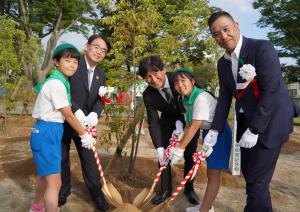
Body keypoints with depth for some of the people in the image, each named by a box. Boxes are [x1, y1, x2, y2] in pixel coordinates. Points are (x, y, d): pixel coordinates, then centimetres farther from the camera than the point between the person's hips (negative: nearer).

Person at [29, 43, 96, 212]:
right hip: (47, 132, -10)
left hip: (49, 131, 10)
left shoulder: (60, 81, 11)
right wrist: (85, 135, -5)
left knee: (45, 173, 27)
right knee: (54, 183, -6)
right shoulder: (56, 84, -19)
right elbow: (69, 116, -15)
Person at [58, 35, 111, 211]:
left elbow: (101, 99, -1)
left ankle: (96, 192, 24)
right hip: (63, 121, -3)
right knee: (62, 158, 14)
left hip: (85, 122, 4)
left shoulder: (101, 74, 6)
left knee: (90, 158, 9)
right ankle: (64, 188, 36)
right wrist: (77, 111, -30)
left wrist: (94, 114, -22)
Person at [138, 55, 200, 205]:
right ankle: (166, 190, 22)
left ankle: (189, 189, 26)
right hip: (167, 123, 1)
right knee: (163, 156, 1)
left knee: (190, 156, 5)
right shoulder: (148, 95, -23)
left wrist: (181, 122, -27)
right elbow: (153, 122, -22)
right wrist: (159, 148, -34)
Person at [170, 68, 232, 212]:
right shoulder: (186, 98, -2)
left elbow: (194, 127, -30)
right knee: (210, 171, 17)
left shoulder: (201, 97, -29)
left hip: (219, 132, -9)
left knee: (213, 172, -2)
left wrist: (180, 149, -26)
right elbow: (190, 123, 1)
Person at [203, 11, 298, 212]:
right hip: (246, 122, 7)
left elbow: (271, 90, -21)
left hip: (269, 121, -7)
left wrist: (254, 129, -22)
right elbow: (225, 97, 6)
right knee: (248, 173, 17)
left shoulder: (262, 48, -16)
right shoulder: (223, 63, 5)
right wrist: (215, 130, -2)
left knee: (256, 179, -5)